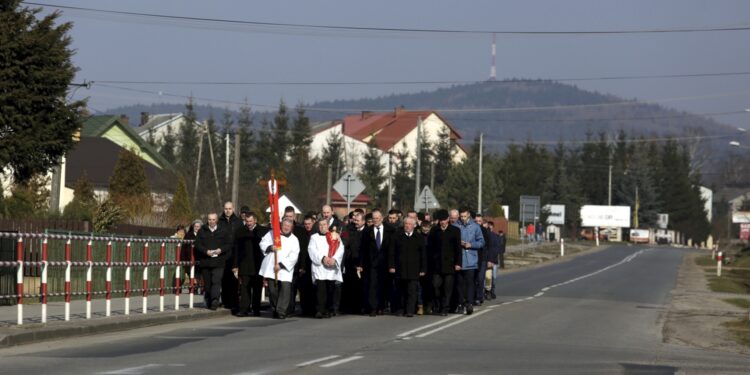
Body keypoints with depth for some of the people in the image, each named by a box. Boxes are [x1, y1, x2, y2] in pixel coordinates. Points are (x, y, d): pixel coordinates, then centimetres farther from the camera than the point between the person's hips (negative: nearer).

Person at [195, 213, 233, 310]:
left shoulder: (224, 231, 7)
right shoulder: (202, 231, 10)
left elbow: (229, 244, 6)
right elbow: (197, 245, 4)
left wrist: (220, 250, -12)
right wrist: (206, 251, -12)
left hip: (218, 261, -2)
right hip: (205, 261, 2)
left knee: (216, 281, -16)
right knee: (207, 283, 8)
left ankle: (215, 300, -26)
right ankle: (208, 302, 20)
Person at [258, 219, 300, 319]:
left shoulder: (294, 240, 5)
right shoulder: (272, 234, 10)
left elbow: (293, 257, -4)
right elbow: (263, 243, 7)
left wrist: (281, 265, -14)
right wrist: (270, 247, -14)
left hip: (285, 269, -1)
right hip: (270, 268, 1)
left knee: (285, 288, -14)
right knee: (272, 289, 2)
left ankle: (281, 311, -10)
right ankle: (275, 310, 19)